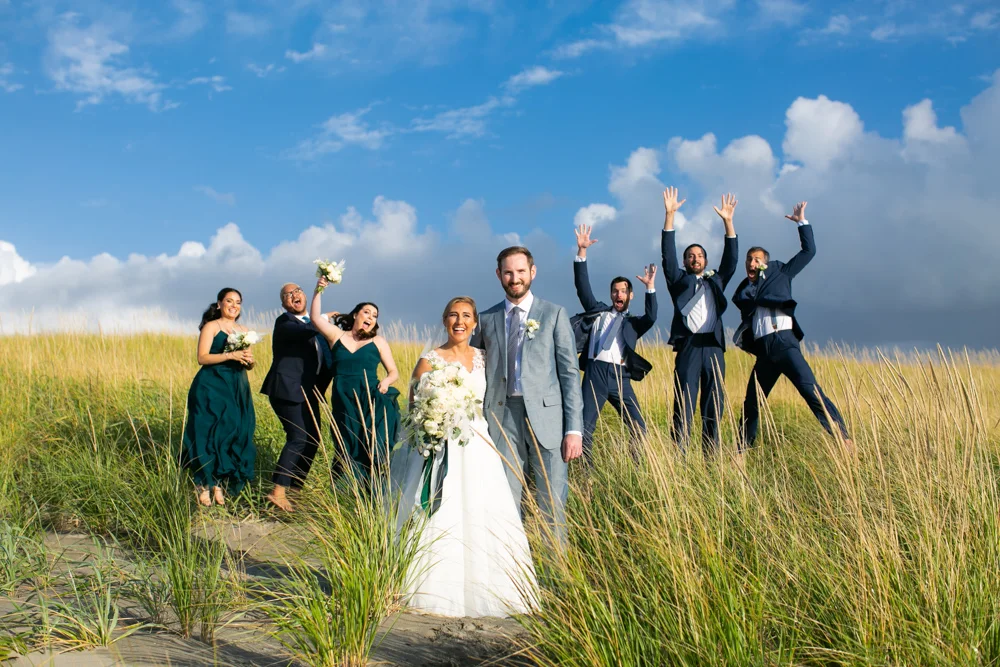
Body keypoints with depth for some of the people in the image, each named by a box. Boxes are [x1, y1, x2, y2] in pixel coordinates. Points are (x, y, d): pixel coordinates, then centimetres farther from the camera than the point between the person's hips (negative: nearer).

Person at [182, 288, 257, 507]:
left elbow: (248, 365, 17)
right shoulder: (211, 327, -2)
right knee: (210, 434, -6)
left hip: (237, 390, 6)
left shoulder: (243, 331, 15)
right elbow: (202, 357, -13)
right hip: (212, 388, -6)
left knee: (234, 434, 2)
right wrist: (230, 355, -22)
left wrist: (249, 360, -6)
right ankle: (203, 485, 0)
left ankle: (219, 483, 8)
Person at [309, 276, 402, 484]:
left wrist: (386, 381, -13)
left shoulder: (378, 341, 9)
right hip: (343, 402, 1)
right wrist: (319, 291, -9)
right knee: (348, 449, 4)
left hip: (371, 400, -1)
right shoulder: (337, 335, 11)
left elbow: (394, 372, 8)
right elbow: (315, 318, 0)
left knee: (372, 450, -9)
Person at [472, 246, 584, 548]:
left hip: (546, 417, -2)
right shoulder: (487, 319, 12)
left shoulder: (554, 314, 5)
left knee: (552, 506, 0)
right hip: (502, 418, 2)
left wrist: (574, 429, -6)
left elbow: (570, 373, 1)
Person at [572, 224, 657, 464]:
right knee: (585, 427, -4)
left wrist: (650, 287, -11)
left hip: (620, 377, 1)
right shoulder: (597, 311, 17)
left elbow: (651, 317, -4)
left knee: (638, 427, -5)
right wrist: (582, 252, -1)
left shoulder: (634, 322, 17)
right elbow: (583, 287, 8)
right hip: (595, 373, 0)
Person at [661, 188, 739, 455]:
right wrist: (670, 214, -4)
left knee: (714, 405, 2)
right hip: (689, 346, -3)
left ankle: (711, 457, 5)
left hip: (714, 348, 3)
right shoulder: (679, 281, 14)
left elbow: (730, 260, 12)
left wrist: (728, 222, 4)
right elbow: (668, 255, 4)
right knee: (684, 403, -8)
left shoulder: (716, 281, 22)